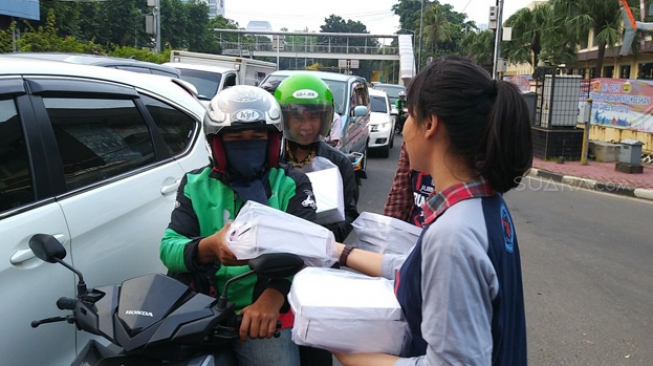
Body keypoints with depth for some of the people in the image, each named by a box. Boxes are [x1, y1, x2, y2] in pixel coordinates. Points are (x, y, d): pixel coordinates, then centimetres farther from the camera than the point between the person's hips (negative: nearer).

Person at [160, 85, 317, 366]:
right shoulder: (196, 185, 10)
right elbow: (168, 248, -3)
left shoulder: (291, 185, 5)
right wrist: (209, 248, -26)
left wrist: (273, 298, -30)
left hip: (264, 310, -1)